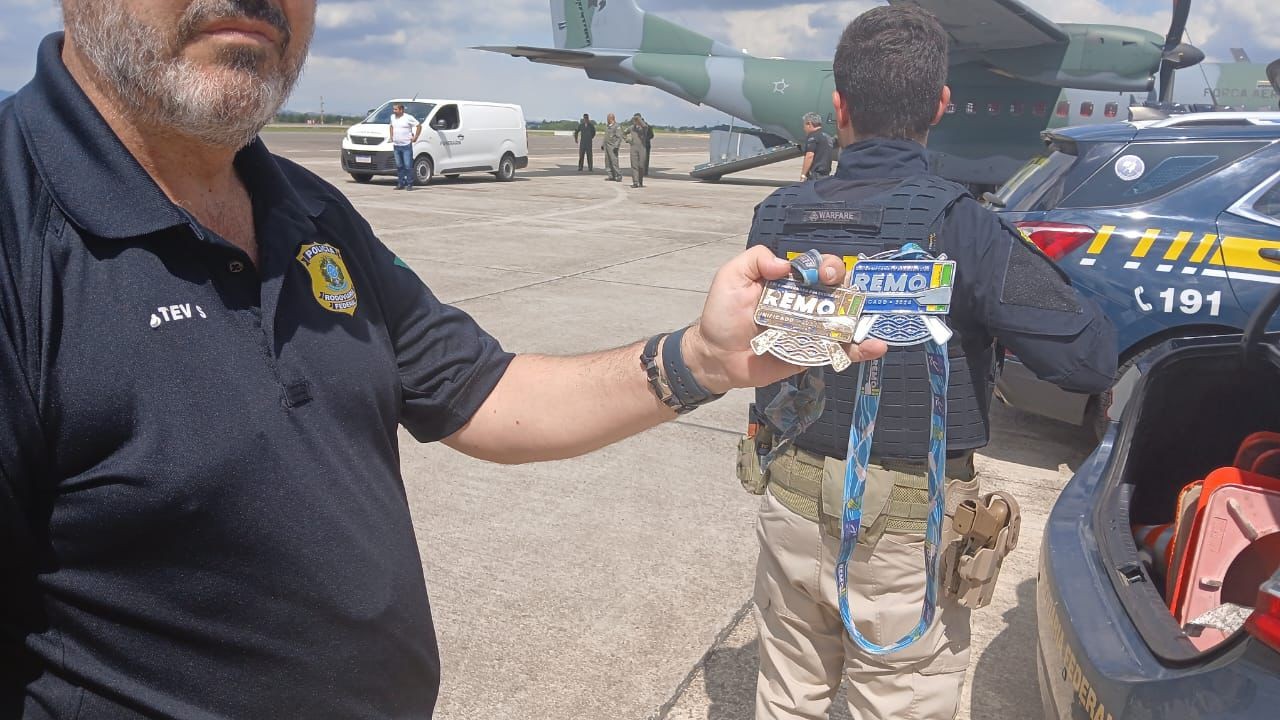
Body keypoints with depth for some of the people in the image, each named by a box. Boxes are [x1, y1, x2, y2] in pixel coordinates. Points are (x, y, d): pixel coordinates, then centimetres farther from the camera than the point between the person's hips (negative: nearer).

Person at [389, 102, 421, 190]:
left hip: (406, 145, -6)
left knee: (408, 166, -7)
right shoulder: (392, 117, 10)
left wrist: (415, 137, -7)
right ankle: (400, 184, 15)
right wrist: (391, 136, 16)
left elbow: (419, 126, -5)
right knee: (399, 166, 8)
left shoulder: (408, 118, -9)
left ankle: (409, 184, 0)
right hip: (396, 146, 6)